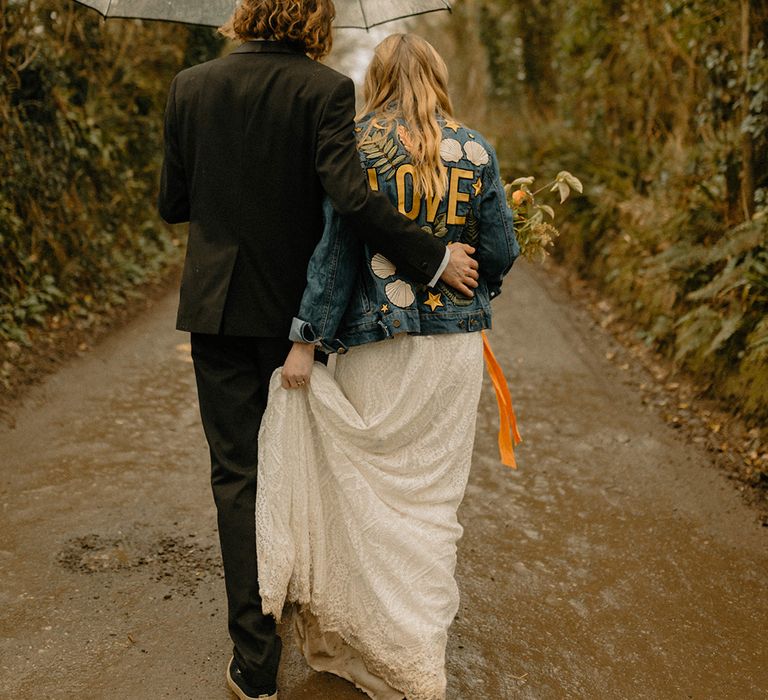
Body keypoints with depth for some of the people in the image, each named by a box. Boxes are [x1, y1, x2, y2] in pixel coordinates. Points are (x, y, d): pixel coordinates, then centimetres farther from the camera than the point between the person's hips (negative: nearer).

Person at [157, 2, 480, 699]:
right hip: (299, 307, -1)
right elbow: (351, 196, -24)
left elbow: (172, 203, 4)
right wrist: (434, 257, -16)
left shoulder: (191, 86, -1)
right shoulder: (326, 89, -11)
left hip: (217, 305, 1)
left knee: (238, 473, 5)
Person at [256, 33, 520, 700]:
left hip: (378, 344, -2)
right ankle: (426, 640, 29)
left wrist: (306, 340, -6)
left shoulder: (356, 146, -5)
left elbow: (335, 247, -9)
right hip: (457, 343, 3)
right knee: (434, 490, 14)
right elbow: (501, 252, 2)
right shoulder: (475, 151, 1)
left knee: (375, 487, 10)